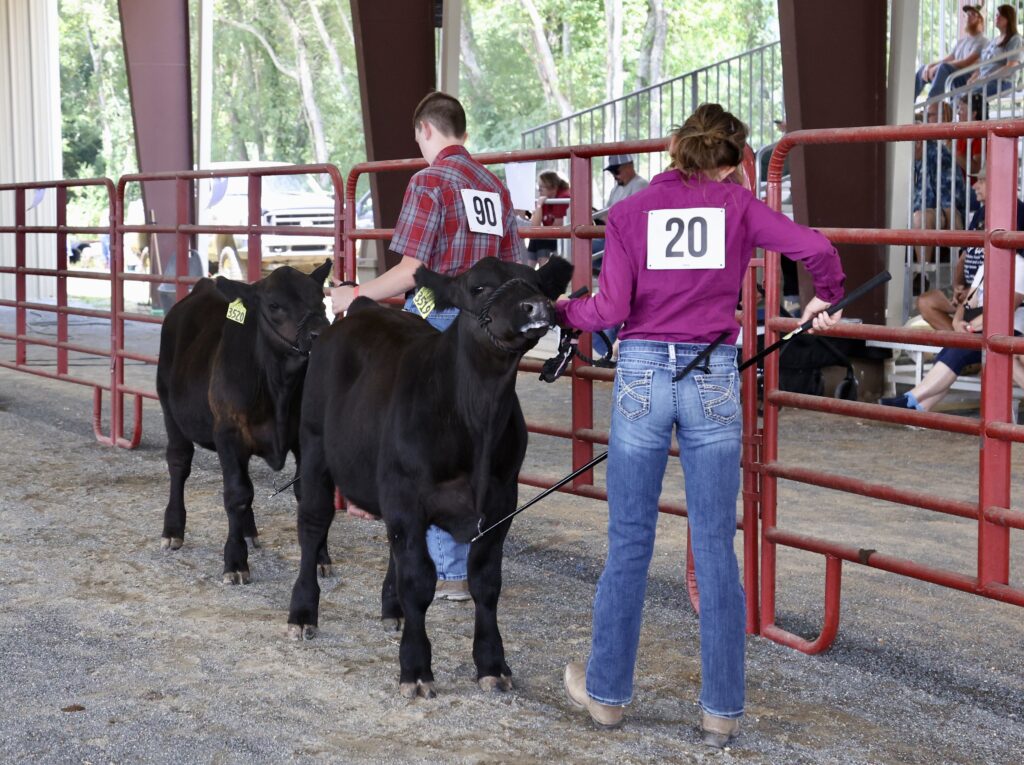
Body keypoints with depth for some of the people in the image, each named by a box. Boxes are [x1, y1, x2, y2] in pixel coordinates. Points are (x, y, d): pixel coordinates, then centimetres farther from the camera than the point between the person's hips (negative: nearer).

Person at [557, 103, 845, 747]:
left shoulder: (630, 212, 3)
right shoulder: (738, 205, 3)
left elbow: (611, 309, -5)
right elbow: (816, 249, -8)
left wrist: (561, 311, 13)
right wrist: (826, 301, 11)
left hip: (642, 376, 0)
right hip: (714, 382, 0)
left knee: (629, 543, 10)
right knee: (716, 547, 5)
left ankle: (607, 692, 20)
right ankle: (723, 711, 10)